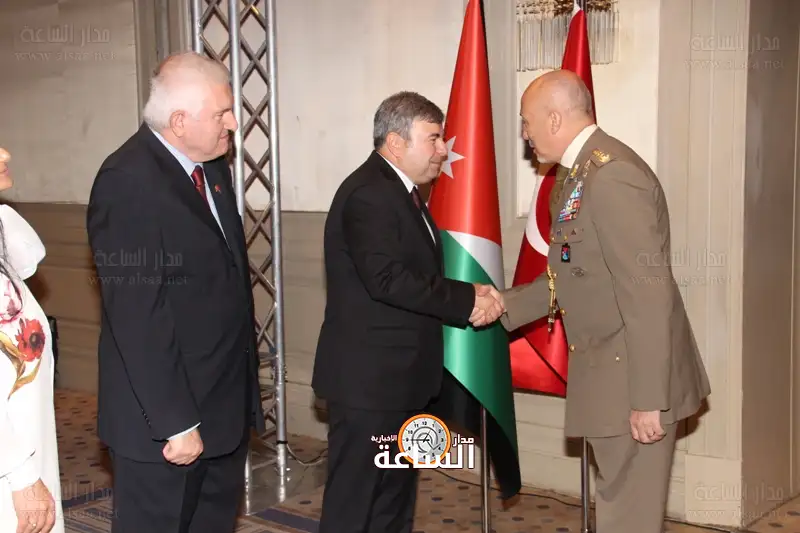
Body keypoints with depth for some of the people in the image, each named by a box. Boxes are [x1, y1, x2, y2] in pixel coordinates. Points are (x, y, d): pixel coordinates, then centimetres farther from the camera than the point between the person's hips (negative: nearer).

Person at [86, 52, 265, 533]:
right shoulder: (128, 182, -21)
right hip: (166, 413, -8)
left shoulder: (212, 165, 7)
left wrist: (246, 384, 12)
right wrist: (175, 422, -21)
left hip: (226, 402, 8)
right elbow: (137, 316, -23)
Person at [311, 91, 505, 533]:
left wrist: (468, 298, -3)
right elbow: (387, 279, -29)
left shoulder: (401, 190, 14)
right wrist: (467, 301, -22)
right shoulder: (368, 194, -19)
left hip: (398, 377, 10)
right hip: (368, 378, -10)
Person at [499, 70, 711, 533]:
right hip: (612, 373, 10)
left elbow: (648, 294, -25)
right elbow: (570, 279, 17)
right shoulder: (587, 172, 11)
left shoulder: (611, 175, -21)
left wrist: (647, 400, -24)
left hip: (634, 381, -10)